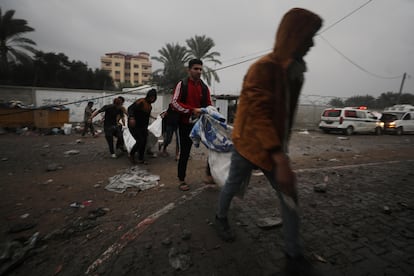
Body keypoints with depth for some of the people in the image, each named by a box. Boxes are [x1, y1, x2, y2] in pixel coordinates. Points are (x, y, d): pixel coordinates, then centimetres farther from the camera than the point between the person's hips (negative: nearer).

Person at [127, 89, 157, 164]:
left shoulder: (150, 106, 12)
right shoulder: (141, 102, -14)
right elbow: (130, 108, -27)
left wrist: (146, 128, 21)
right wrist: (131, 118, -44)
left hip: (142, 126, 8)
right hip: (133, 125, -8)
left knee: (144, 142, 4)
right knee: (140, 141, -14)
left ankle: (141, 159, 16)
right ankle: (131, 154, 9)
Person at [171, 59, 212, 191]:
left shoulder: (204, 87, 10)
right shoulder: (182, 84, -2)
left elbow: (209, 105, 13)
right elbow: (174, 102, -11)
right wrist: (192, 110, -19)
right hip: (185, 124, -4)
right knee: (184, 152, 3)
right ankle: (181, 180, 19)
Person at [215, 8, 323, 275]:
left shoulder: (294, 71, 6)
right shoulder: (263, 68, -21)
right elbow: (259, 115, -30)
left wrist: (281, 152, 18)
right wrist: (281, 161, -37)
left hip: (275, 147, 8)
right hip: (249, 145, -7)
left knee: (290, 198, 7)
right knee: (233, 186, 16)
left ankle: (294, 253, 24)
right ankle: (221, 218, 45)